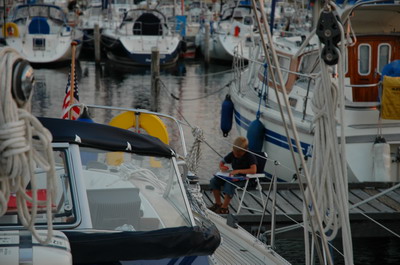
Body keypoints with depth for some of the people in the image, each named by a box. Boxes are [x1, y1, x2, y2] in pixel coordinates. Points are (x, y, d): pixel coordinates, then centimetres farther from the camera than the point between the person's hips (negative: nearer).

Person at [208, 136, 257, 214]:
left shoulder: (250, 157, -18)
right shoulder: (233, 154, 2)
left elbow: (253, 170, -35)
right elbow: (222, 162, 16)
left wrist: (238, 171, -39)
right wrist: (221, 167, -9)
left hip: (246, 179, -8)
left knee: (230, 184, -36)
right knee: (214, 181, -7)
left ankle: (224, 208, -25)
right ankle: (218, 204, 4)